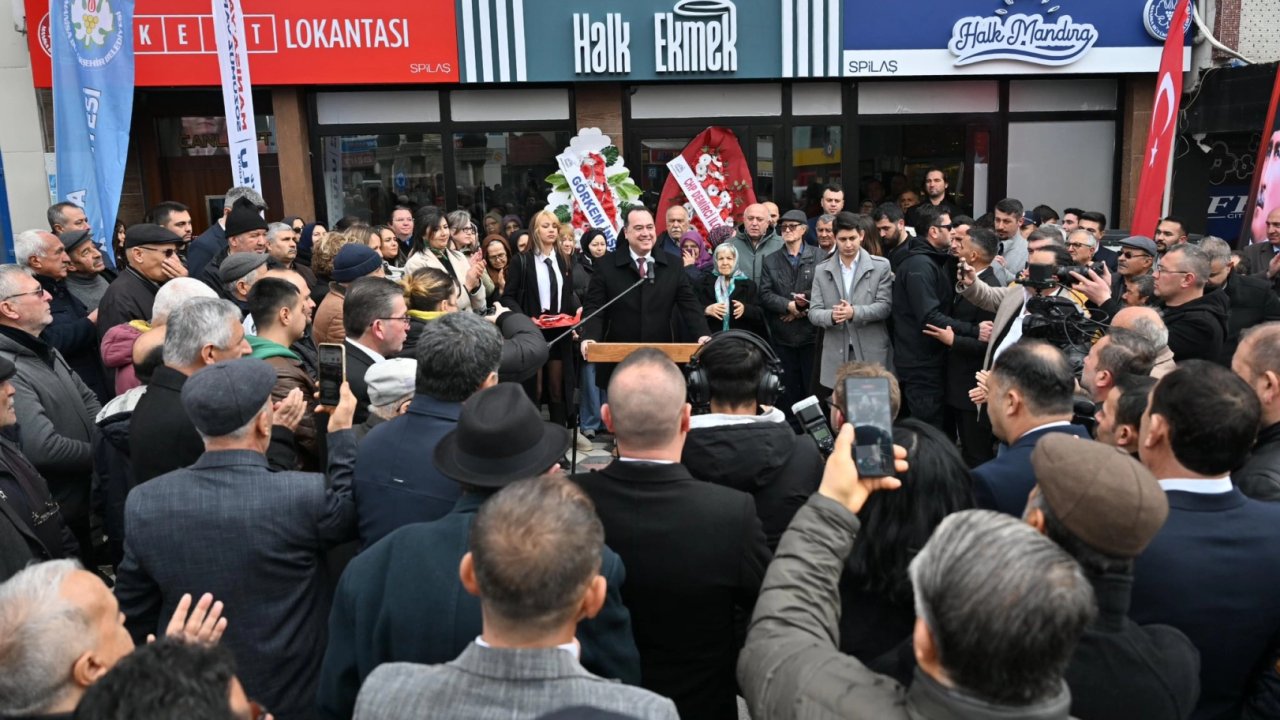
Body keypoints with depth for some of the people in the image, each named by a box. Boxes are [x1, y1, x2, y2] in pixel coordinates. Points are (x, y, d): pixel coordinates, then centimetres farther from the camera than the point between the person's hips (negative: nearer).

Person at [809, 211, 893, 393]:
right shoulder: (821, 271, 8)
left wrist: (854, 313, -22)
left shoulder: (880, 266, 2)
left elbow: (885, 306, -5)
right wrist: (831, 316, -20)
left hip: (872, 353, -1)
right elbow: (813, 312, 3)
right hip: (836, 355, 2)